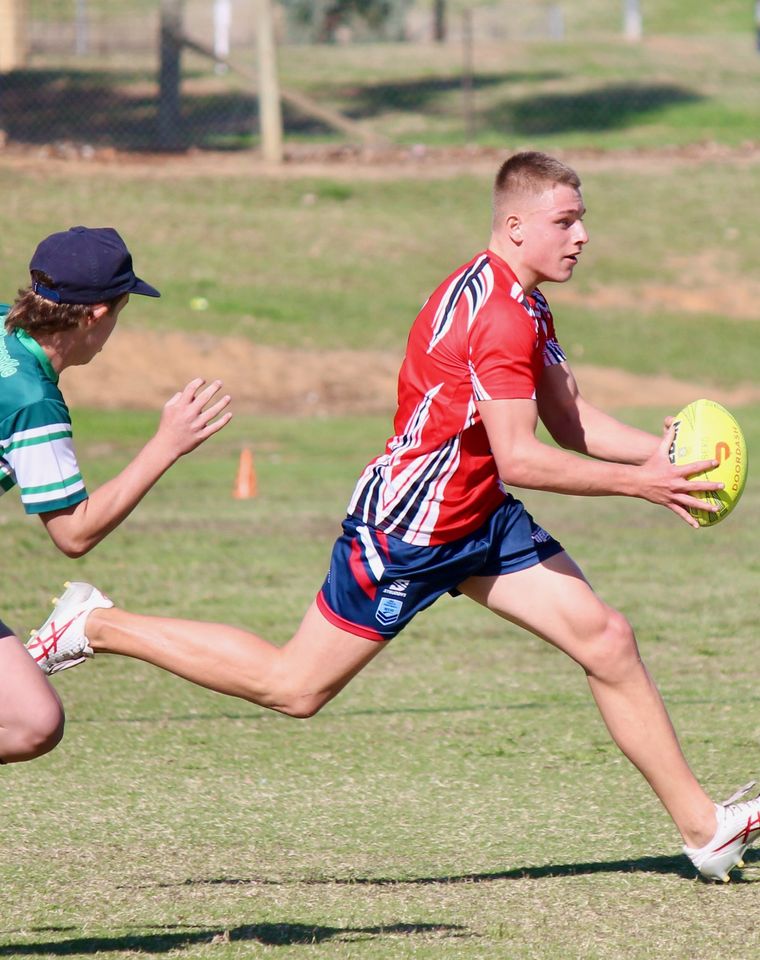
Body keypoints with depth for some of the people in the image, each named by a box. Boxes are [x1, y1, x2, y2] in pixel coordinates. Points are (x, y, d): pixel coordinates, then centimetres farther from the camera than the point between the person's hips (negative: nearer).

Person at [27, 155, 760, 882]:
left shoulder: (521, 304, 9)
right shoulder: (497, 318, -25)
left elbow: (569, 421, 10)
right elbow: (518, 459, -28)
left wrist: (653, 452, -6)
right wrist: (634, 483, -25)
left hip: (481, 520, 10)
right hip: (406, 531, -10)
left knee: (607, 640, 1)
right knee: (293, 688, 0)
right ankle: (99, 628, 14)